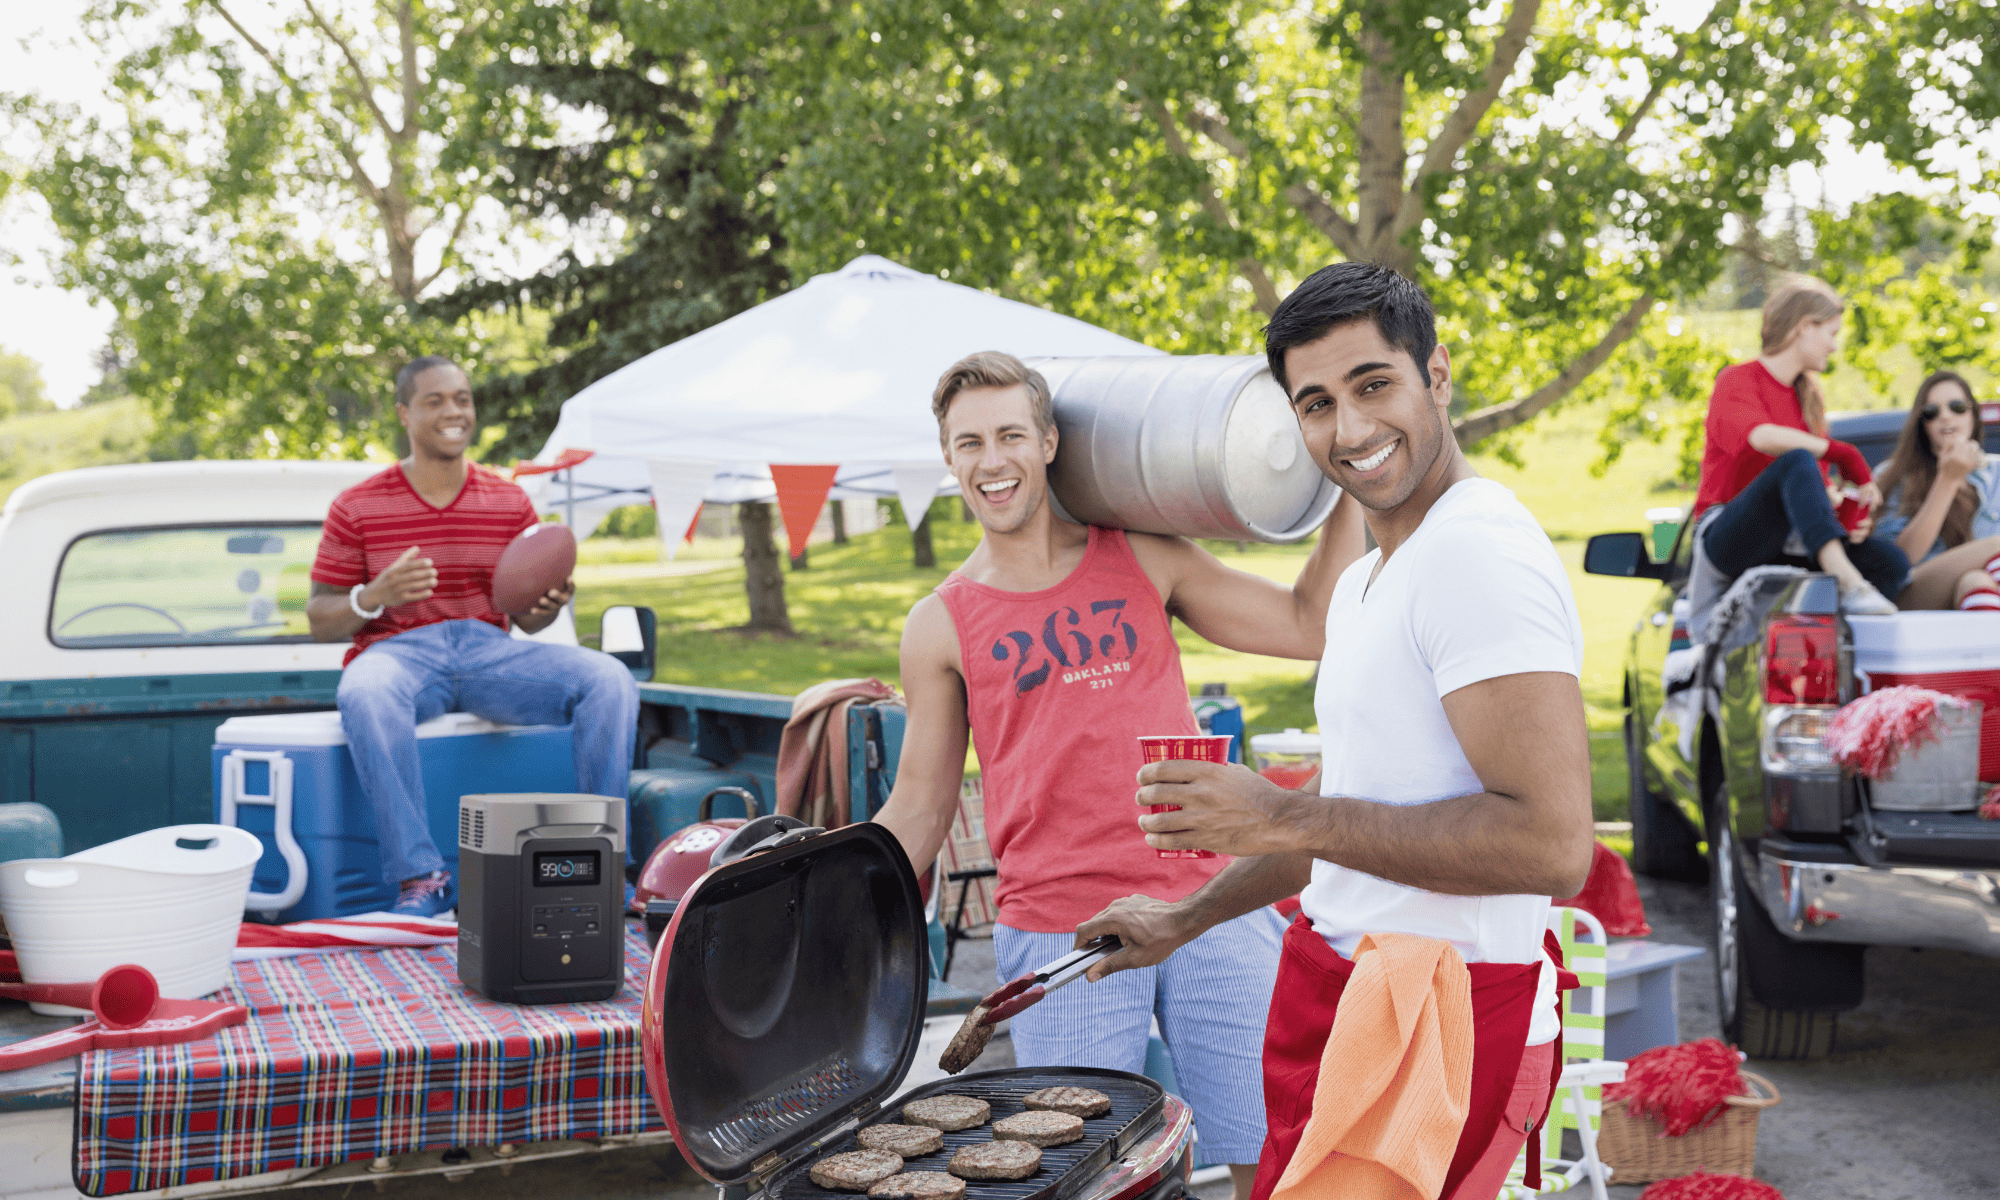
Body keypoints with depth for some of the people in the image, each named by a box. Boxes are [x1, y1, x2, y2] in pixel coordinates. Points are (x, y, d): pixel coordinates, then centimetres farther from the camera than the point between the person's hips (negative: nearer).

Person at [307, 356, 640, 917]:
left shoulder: (510, 503, 13)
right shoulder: (357, 507, 4)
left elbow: (525, 618, 16)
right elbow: (319, 623, 4)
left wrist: (549, 606, -10)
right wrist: (374, 596, -17)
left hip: (488, 649, 3)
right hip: (397, 650, -3)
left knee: (611, 679, -23)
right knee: (365, 694, -41)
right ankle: (420, 877, -36)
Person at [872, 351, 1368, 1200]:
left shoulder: (1146, 560, 8)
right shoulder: (941, 627, 5)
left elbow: (1309, 626, 8)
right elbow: (917, 812, 9)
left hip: (1210, 902, 1)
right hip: (1055, 931, -1)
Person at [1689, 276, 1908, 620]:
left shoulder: (1809, 398, 22)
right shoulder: (1737, 380, -1)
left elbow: (1818, 485, 17)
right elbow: (1762, 437, -24)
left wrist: (1843, 516, -5)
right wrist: (1848, 458, -21)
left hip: (1788, 547, 7)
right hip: (1727, 537, -7)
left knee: (1891, 562, -17)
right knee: (1797, 462, -34)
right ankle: (1848, 583, -50)